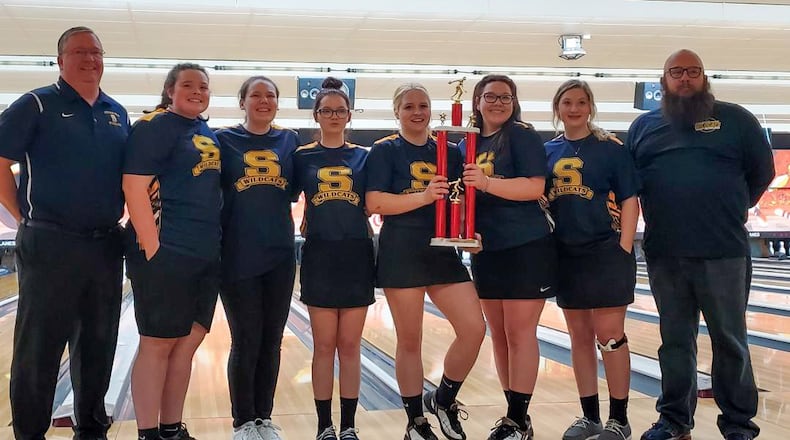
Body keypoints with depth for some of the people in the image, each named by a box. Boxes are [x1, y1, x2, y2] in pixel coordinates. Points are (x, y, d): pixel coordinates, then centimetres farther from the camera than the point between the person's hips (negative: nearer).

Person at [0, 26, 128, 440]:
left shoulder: (117, 114, 12)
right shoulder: (36, 105, -4)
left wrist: (120, 217, 11)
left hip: (106, 246, 5)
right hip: (50, 245, -5)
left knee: (98, 344, 12)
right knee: (39, 347, 0)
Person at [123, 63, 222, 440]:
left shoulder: (210, 134, 17)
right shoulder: (154, 127, -7)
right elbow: (134, 188, -16)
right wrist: (153, 250, -20)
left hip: (206, 256, 8)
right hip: (167, 254, -8)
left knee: (188, 342, 10)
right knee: (158, 344, -3)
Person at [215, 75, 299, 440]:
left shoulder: (290, 141, 9)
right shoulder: (224, 140, 1)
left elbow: (295, 189, 14)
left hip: (280, 254, 3)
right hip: (238, 255, -3)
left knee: (271, 341, 9)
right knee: (245, 342, 0)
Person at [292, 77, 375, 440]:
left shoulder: (363, 157, 7)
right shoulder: (302, 157, 4)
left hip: (356, 255, 1)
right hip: (320, 256, -1)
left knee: (350, 345, 5)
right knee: (324, 345, 3)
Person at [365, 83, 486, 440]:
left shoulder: (450, 152, 11)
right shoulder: (384, 151, -1)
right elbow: (375, 203, -12)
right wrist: (423, 197, -20)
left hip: (443, 253, 4)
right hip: (401, 254, -4)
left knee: (474, 328, -6)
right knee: (410, 341, 3)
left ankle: (443, 399, 16)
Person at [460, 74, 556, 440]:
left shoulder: (521, 135, -7)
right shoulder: (467, 144, 12)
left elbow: (535, 187, -17)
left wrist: (488, 182, -28)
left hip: (525, 249, -7)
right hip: (486, 251, 7)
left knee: (520, 334, -5)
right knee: (499, 336, 10)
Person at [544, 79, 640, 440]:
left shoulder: (611, 148, -3)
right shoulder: (547, 152, 8)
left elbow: (629, 201, -6)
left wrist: (624, 250, -12)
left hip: (605, 252, -4)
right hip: (566, 256, 4)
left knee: (609, 335, -3)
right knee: (580, 337, 9)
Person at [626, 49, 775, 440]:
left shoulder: (735, 119, 4)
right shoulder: (643, 126, 11)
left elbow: (762, 172, 8)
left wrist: (730, 210, 9)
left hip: (723, 253, -2)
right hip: (664, 256, 3)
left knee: (730, 341, 3)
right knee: (674, 341, 11)